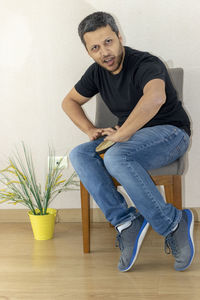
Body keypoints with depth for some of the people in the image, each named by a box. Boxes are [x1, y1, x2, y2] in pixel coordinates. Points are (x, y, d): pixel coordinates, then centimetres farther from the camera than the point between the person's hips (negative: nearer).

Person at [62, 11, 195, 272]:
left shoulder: (146, 64, -21)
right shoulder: (97, 72, 4)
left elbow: (155, 97, -44)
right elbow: (70, 101, 20)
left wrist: (122, 134, -33)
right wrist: (90, 130, 2)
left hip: (170, 133, -8)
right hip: (131, 137, 8)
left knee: (116, 157, -35)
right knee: (79, 155, -16)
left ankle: (174, 223, -25)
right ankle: (126, 222, -26)